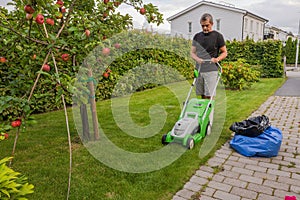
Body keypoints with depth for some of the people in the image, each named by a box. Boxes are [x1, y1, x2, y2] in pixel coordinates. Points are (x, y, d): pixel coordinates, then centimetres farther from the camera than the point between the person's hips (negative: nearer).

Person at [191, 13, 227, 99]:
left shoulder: (217, 36, 0)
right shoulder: (197, 36, 11)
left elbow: (224, 52, 4)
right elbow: (192, 52, 13)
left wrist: (217, 59, -17)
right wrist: (197, 59, -9)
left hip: (211, 70, -4)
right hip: (199, 69, 4)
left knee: (209, 95, -6)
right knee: (201, 95, 9)